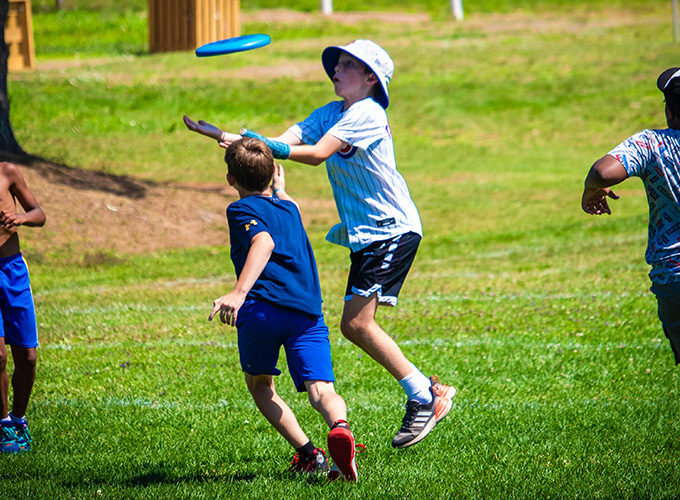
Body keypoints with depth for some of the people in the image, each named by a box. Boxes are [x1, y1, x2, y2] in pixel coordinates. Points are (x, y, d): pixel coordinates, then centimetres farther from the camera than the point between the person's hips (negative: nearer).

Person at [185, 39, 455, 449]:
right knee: (355, 326, 5)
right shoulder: (330, 114, 13)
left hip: (394, 230, -9)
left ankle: (426, 397, -9)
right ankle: (427, 392, 13)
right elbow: (283, 143, 1)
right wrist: (223, 136, -12)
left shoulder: (368, 114, -14)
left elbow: (317, 154, -24)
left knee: (357, 322, -17)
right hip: (366, 234, 9)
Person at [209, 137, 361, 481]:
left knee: (259, 385, 20)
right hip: (308, 310, 4)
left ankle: (307, 453, 6)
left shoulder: (242, 210, 10)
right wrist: (280, 188, 80)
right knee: (321, 391, -10)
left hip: (262, 307, -4)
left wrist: (239, 292, -26)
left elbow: (264, 243, -13)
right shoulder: (289, 208, 29)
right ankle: (340, 426, -45)